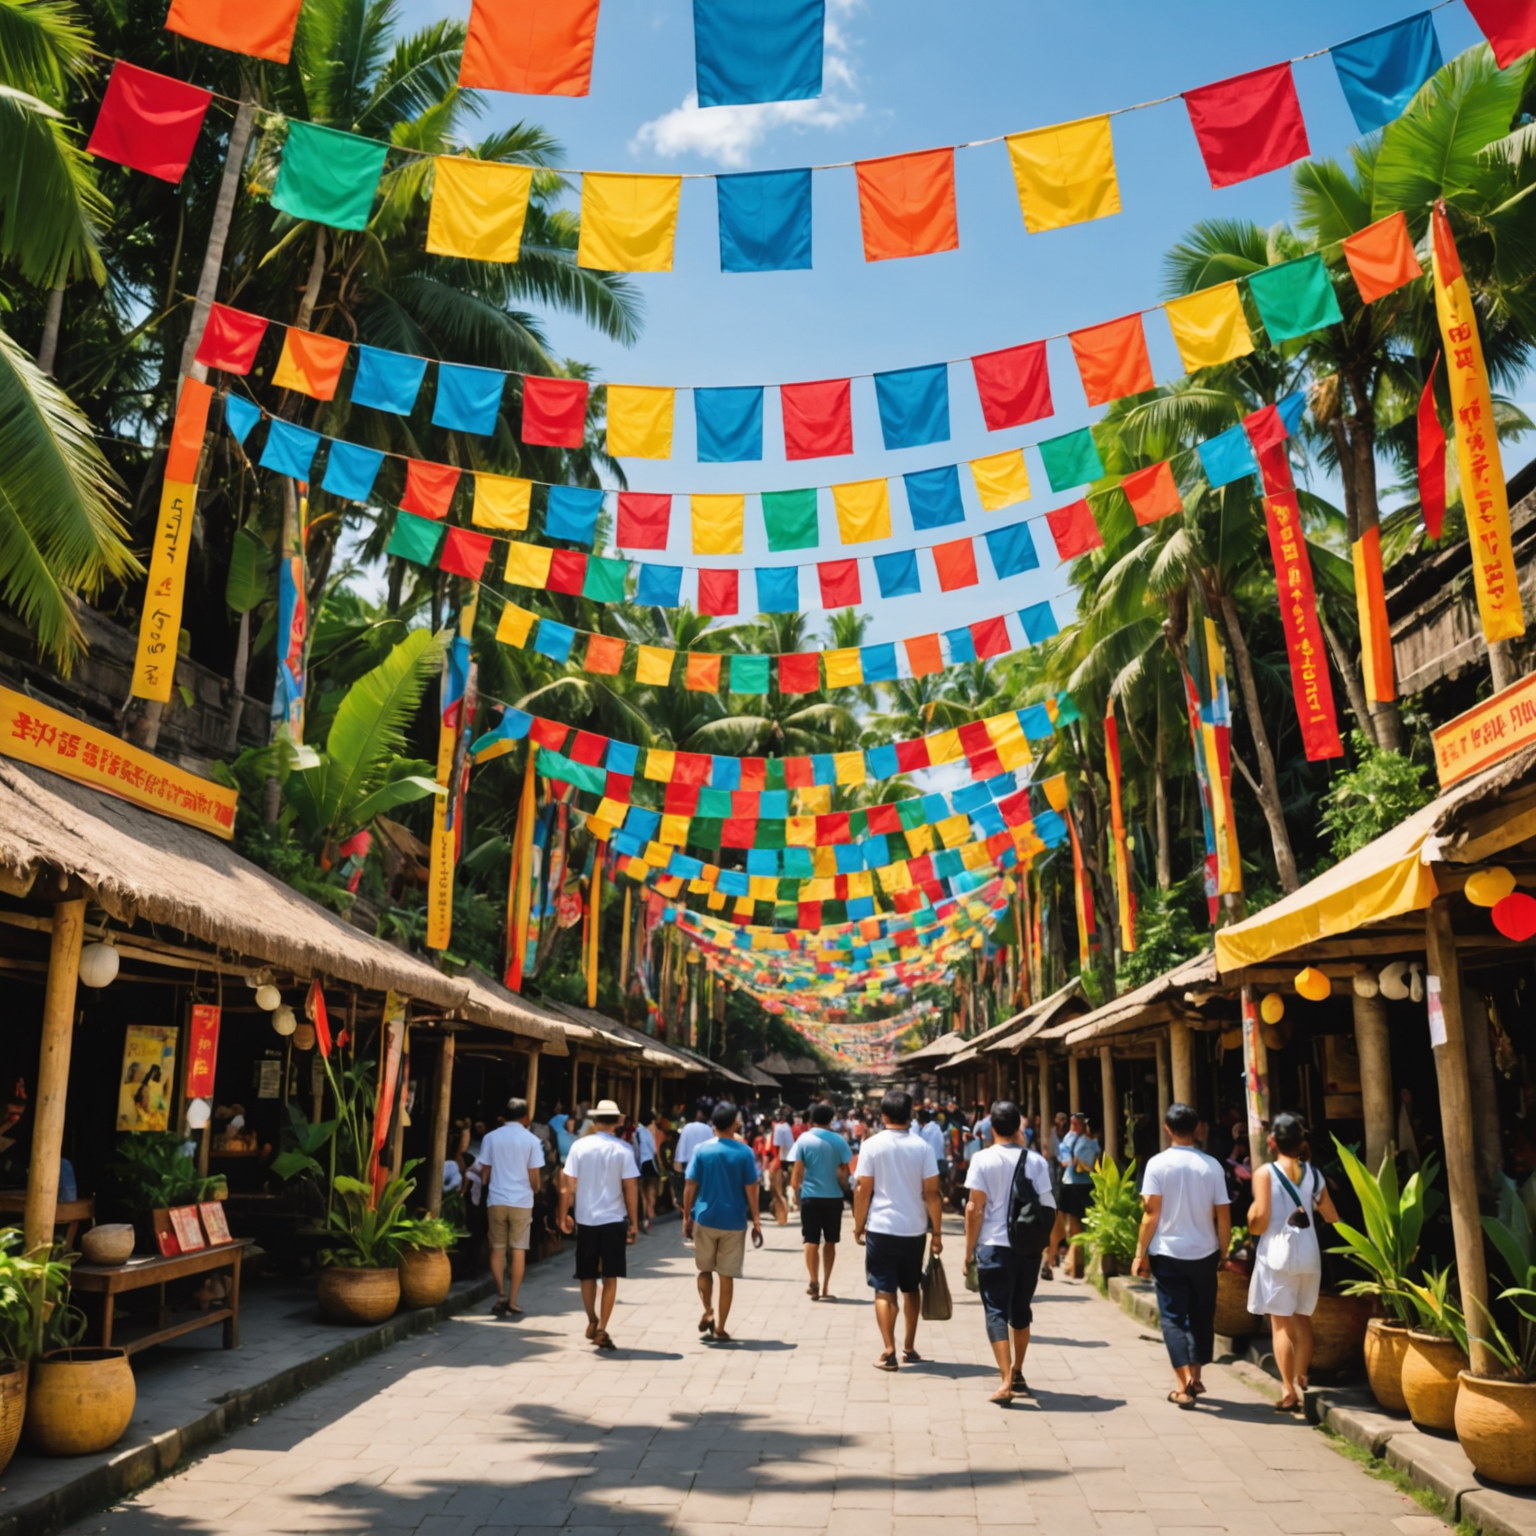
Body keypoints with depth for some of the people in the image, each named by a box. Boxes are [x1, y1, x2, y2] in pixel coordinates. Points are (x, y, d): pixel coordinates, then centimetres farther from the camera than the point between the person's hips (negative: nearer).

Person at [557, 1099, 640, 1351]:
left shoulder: (579, 1146, -3)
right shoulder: (623, 1150, -6)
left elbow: (568, 1186, -2)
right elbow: (631, 1188, -7)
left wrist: (564, 1216, 8)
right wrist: (634, 1222, 1)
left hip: (585, 1219, 2)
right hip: (613, 1219, -1)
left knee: (587, 1275, 16)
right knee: (610, 1277, 6)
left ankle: (592, 1322, 22)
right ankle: (602, 1329, 2)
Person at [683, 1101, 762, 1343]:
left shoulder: (702, 1150, -3)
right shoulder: (744, 1152, -6)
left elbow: (690, 1187, -3)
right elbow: (751, 1190, -5)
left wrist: (687, 1217, 7)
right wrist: (756, 1221, 2)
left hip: (705, 1219, 1)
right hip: (734, 1222, -1)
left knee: (705, 1269, 20)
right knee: (727, 1276, 7)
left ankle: (708, 1312, 7)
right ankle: (719, 1329, 10)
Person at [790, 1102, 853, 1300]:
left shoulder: (804, 1139, -4)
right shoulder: (838, 1141, -2)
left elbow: (797, 1171, -6)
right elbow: (844, 1171, -1)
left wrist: (796, 1190, 7)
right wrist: (845, 1189, 14)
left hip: (810, 1196, -1)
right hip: (833, 1196, 1)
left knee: (812, 1241, 6)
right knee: (830, 1241, 12)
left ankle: (814, 1283, -3)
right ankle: (825, 1287, 12)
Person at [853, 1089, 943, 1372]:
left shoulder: (873, 1145, -7)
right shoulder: (922, 1146, -3)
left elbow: (863, 1190, -7)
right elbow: (931, 1193, -4)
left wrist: (858, 1226, 4)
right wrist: (937, 1232, 2)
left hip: (881, 1228, -2)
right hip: (914, 1229, 2)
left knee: (884, 1291, 4)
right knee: (910, 1289, 19)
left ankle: (889, 1352, -3)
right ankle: (909, 1348, 28)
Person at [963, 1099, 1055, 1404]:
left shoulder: (983, 1159, -8)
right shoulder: (1036, 1160, -2)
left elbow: (975, 1209, -9)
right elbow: (1047, 1208, -3)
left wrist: (969, 1250, -1)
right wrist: (1048, 1246, 9)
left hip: (994, 1246, -3)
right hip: (1028, 1247, 3)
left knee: (997, 1312, 2)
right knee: (1021, 1310, 19)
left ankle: (1006, 1382, -7)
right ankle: (1017, 1373, 34)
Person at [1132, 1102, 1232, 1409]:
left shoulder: (1158, 1164, -10)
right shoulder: (1212, 1166, -4)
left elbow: (1151, 1213, -11)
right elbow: (1223, 1215, -2)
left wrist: (1140, 1253, -5)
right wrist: (1224, 1252, 10)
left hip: (1168, 1253, -2)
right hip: (1204, 1253, 2)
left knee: (1173, 1317, 4)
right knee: (1201, 1316, 17)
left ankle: (1183, 1384, -4)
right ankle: (1195, 1377, 25)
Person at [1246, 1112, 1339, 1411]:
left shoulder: (1265, 1173, -9)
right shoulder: (1313, 1173, 5)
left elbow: (1258, 1223, -14)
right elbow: (1332, 1218, 10)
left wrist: (1251, 1218, 8)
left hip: (1277, 1252, -5)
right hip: (1308, 1252, 5)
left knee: (1281, 1322, 1)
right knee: (1302, 1319, 17)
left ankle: (1288, 1391, 1)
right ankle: (1299, 1381, 24)